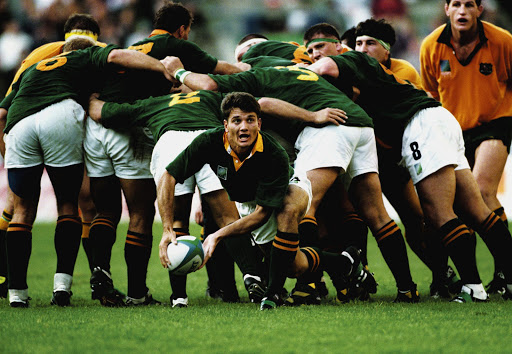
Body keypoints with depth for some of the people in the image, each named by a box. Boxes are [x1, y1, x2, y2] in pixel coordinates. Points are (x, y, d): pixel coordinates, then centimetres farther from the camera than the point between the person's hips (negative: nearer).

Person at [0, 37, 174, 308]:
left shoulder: (31, 69, 39)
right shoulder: (88, 56, 26)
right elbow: (116, 55, 5)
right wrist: (166, 69, 0)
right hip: (60, 117, -3)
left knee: (23, 211, 13)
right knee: (68, 205, 11)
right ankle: (63, 280, -4)